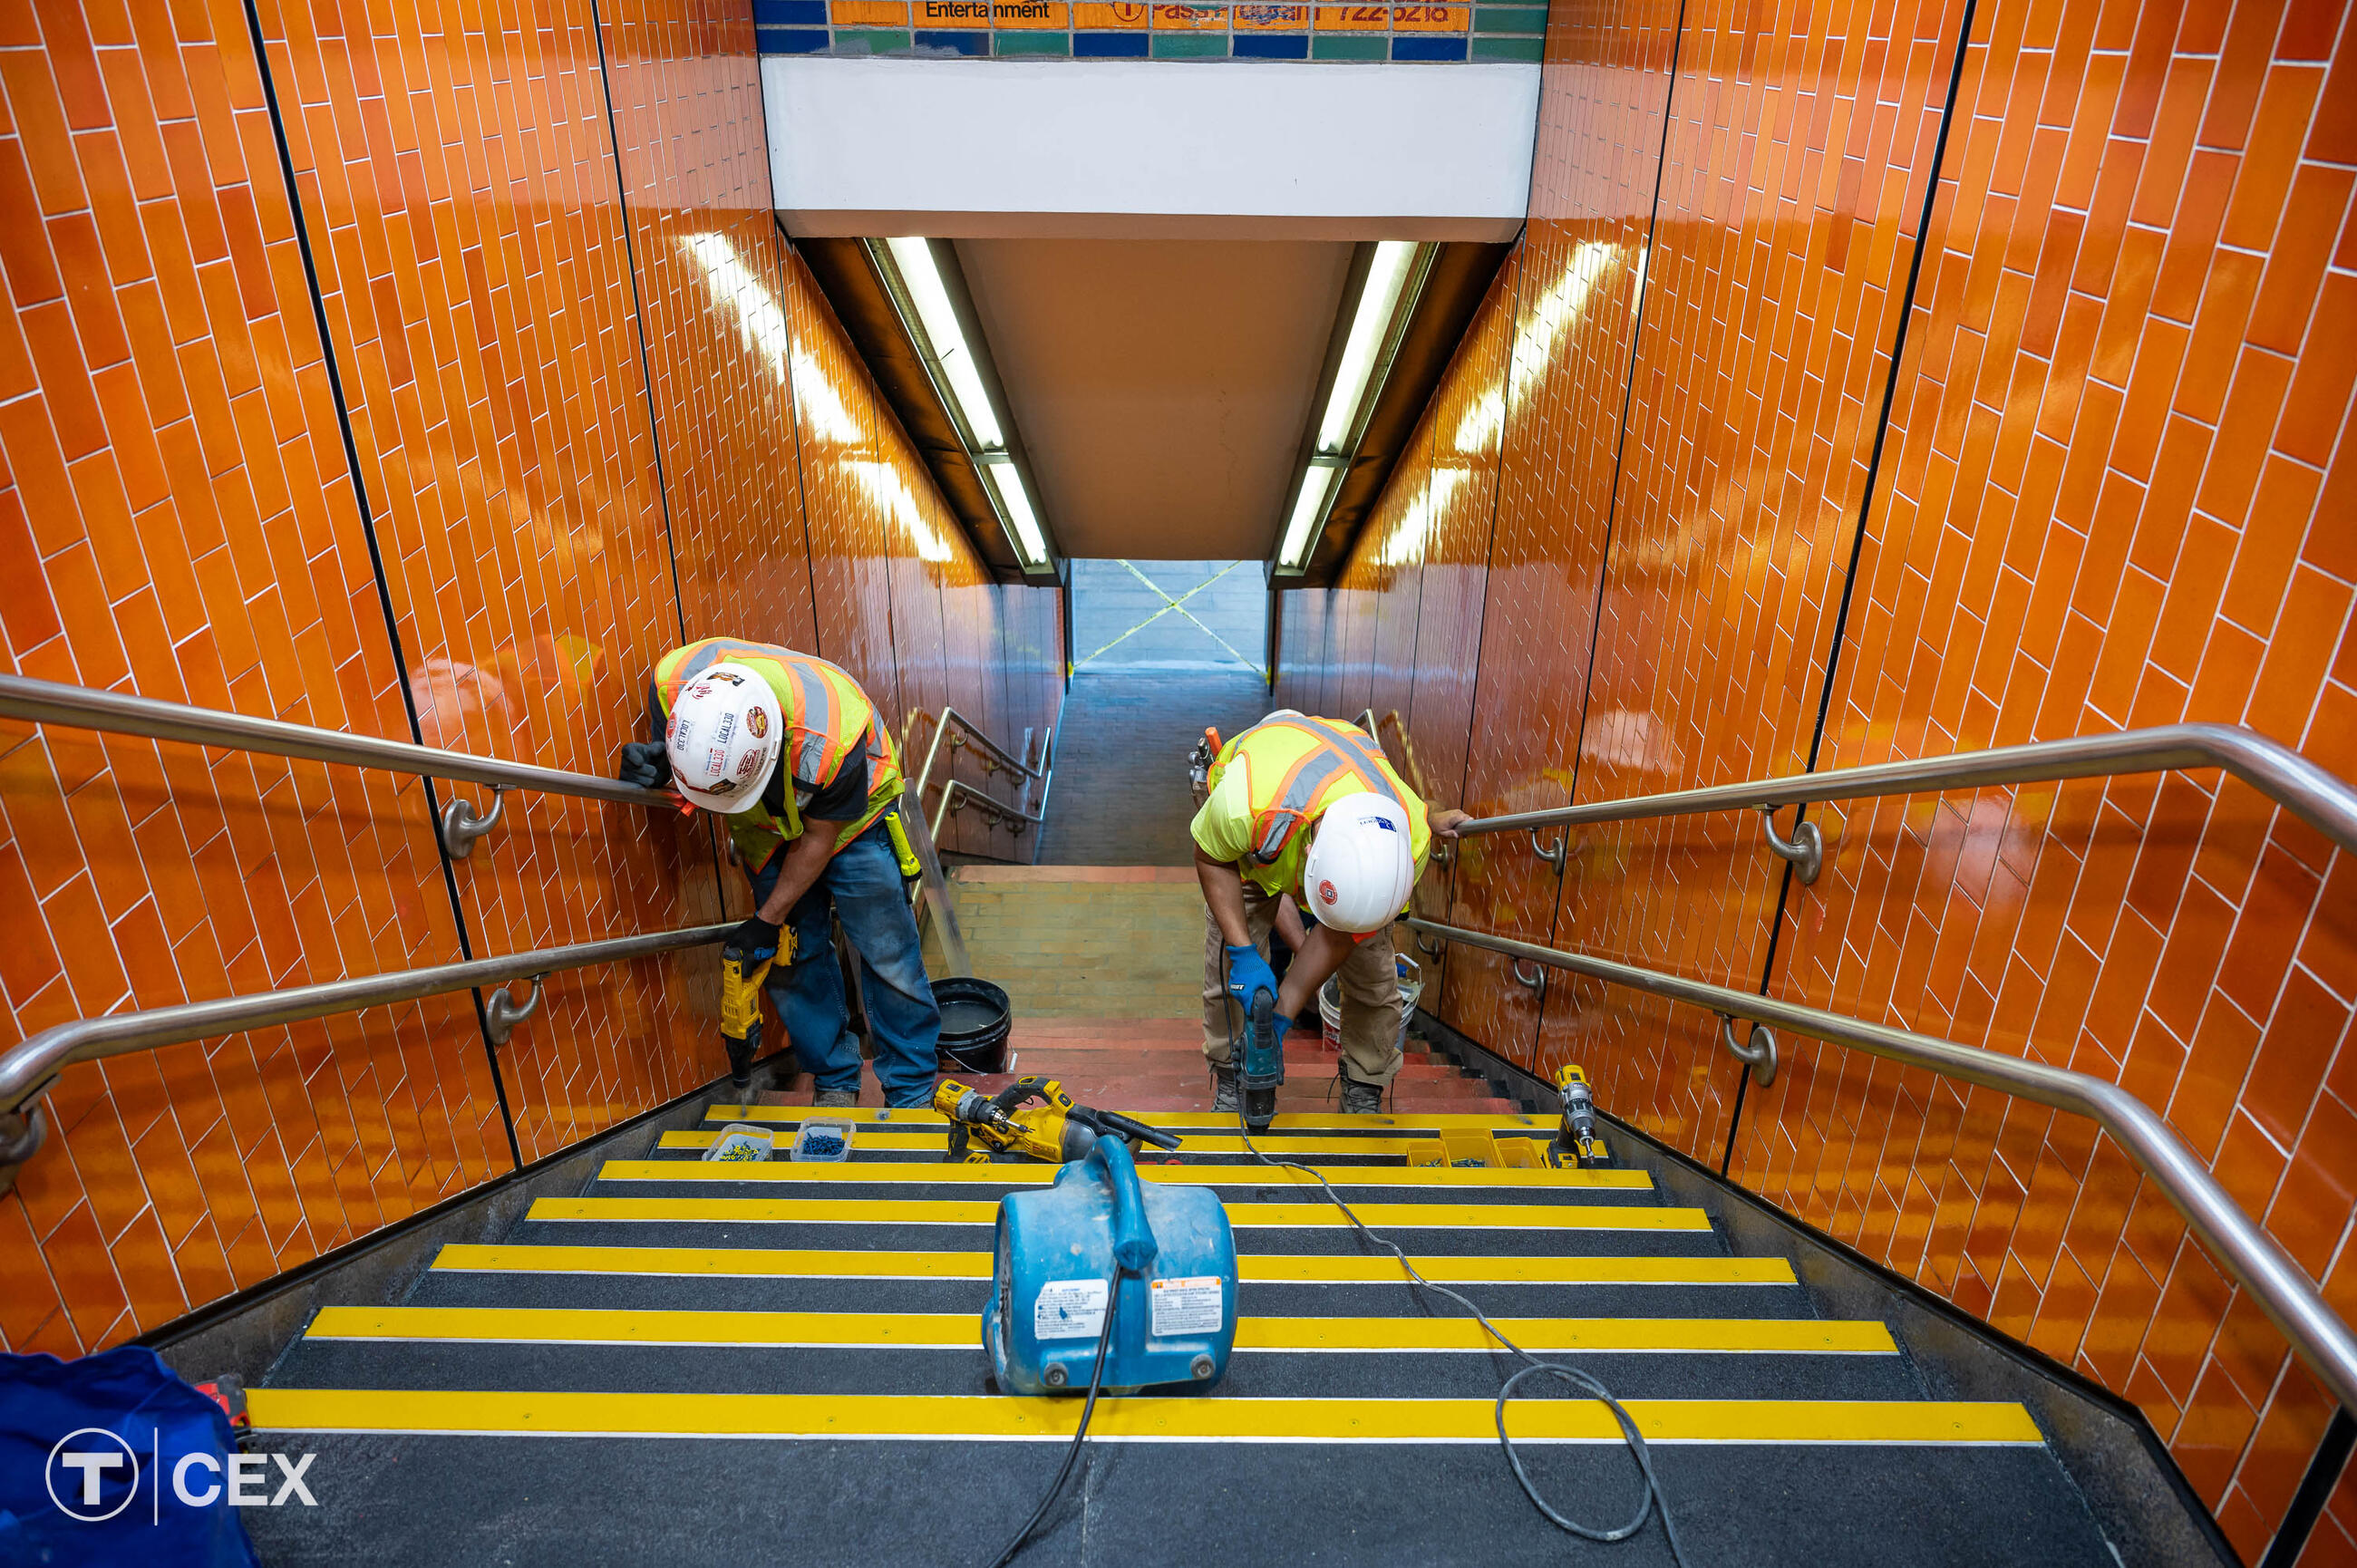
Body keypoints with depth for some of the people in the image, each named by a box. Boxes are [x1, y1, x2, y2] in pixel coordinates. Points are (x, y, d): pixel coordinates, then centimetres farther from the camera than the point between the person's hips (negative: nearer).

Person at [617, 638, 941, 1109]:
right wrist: (654, 768, -33)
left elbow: (820, 837, -24)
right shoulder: (671, 682, -31)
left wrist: (768, 921, -17)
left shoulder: (831, 738, -43)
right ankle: (835, 1085, 22)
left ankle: (913, 1096, 14)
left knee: (887, 958, -2)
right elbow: (667, 756, -7)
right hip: (768, 827, 4)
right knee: (791, 961, 4)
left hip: (848, 817, -4)